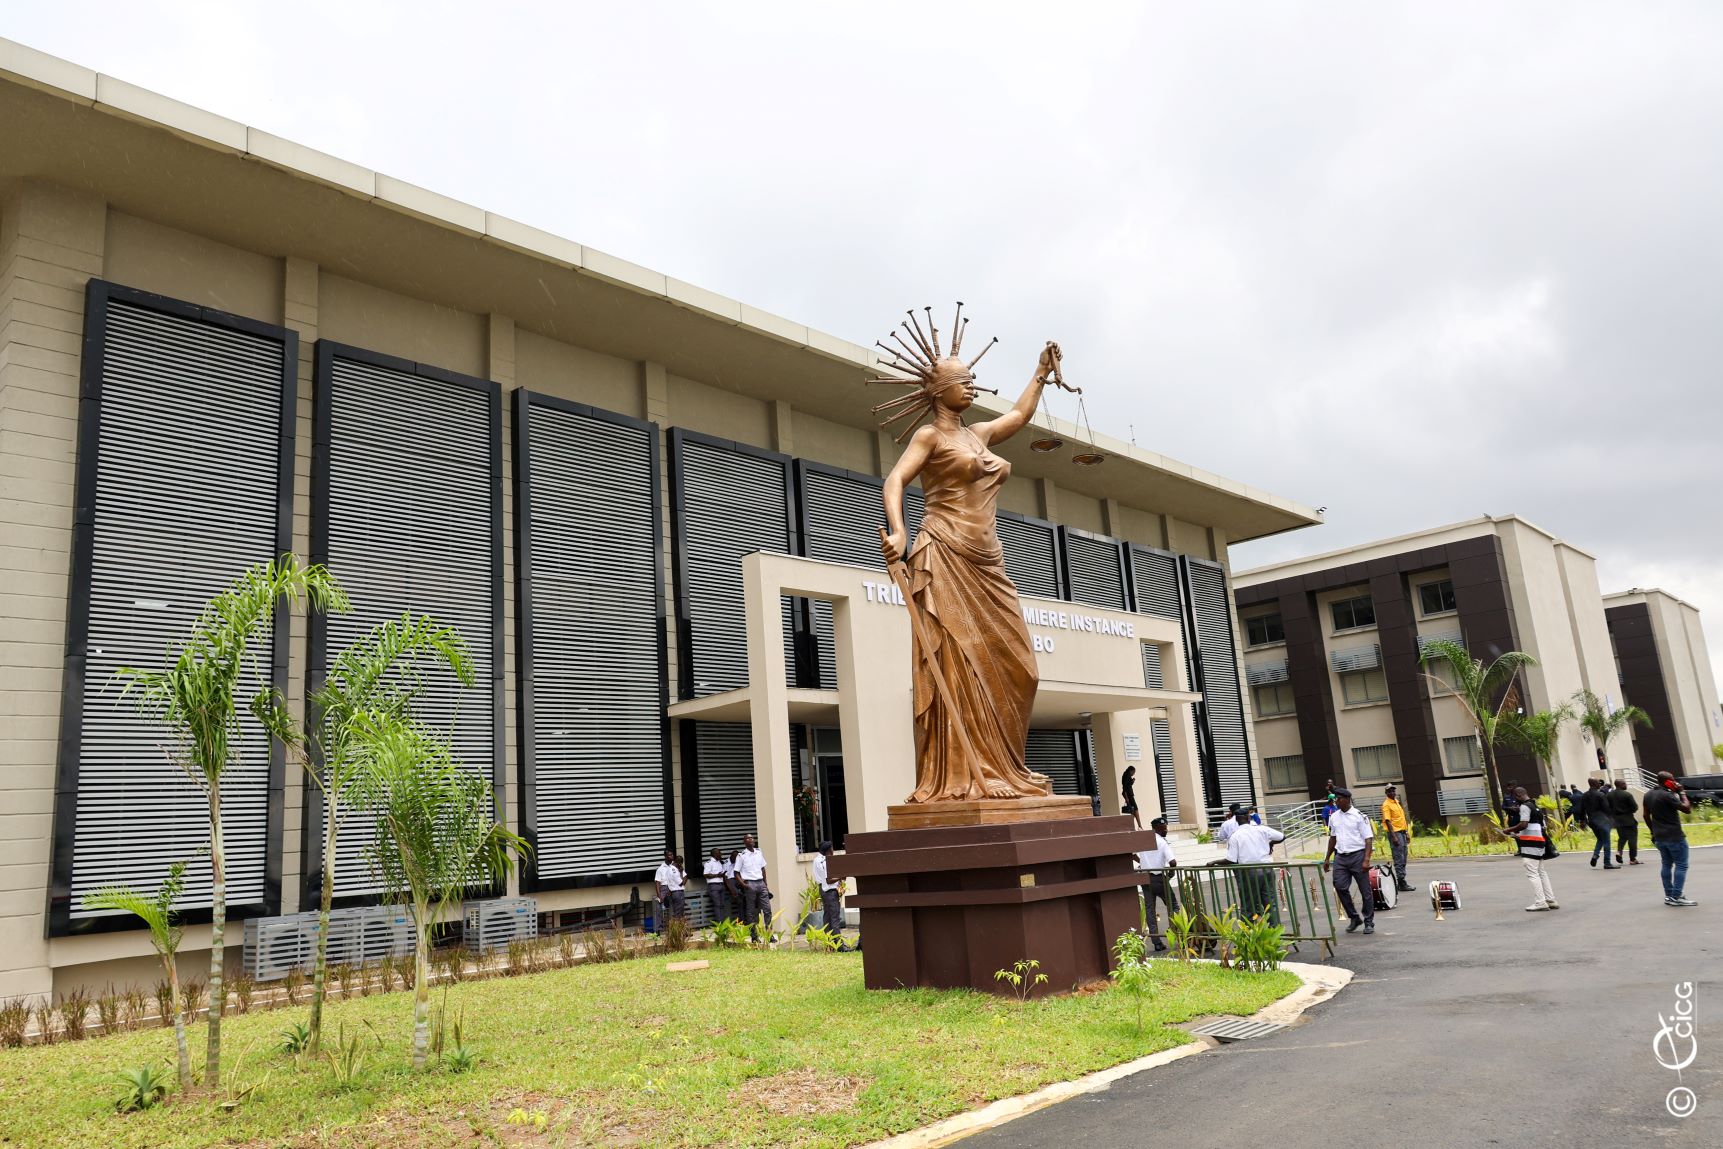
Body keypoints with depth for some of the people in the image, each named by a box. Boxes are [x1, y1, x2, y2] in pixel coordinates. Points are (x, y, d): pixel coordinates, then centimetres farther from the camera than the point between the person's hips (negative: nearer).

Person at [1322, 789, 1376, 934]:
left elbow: (1369, 839, -9)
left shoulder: (1359, 816, -7)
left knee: (1365, 890, 2)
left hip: (1357, 855, -5)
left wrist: (1366, 860, -18)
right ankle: (1354, 918, 13)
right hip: (1340, 857, 5)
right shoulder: (1334, 817, 10)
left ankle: (1369, 922, 14)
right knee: (1340, 887, -3)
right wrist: (1327, 858, 18)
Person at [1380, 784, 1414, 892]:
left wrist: (1407, 833, 18)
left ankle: (1401, 882, 15)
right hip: (1395, 833, -9)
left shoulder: (1397, 802, 17)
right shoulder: (1386, 805, -10)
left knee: (1403, 860, 10)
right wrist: (1393, 836, -23)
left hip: (1402, 832, 9)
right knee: (1399, 860, -8)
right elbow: (1388, 821, -17)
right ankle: (1402, 884, -7)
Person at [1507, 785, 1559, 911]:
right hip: (1540, 841, 10)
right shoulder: (1534, 805, 18)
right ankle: (1551, 900, 16)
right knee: (1541, 872, 14)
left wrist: (1509, 830, -7)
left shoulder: (1524, 806, -12)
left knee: (1532, 873, -7)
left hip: (1530, 843, -10)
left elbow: (1523, 824, -21)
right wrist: (1519, 834, 22)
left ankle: (1540, 902, -10)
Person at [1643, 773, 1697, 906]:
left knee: (1667, 865, 14)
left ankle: (1668, 895, 15)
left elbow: (1646, 815, 15)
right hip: (1674, 836, -8)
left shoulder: (1648, 795, 8)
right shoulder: (1667, 795, -19)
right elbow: (1687, 809, -18)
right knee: (1681, 865, -2)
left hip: (1659, 837, 8)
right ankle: (1676, 897, -5)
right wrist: (1681, 793, -8)